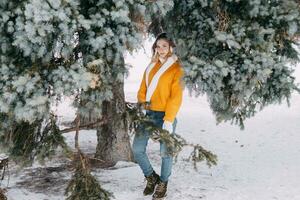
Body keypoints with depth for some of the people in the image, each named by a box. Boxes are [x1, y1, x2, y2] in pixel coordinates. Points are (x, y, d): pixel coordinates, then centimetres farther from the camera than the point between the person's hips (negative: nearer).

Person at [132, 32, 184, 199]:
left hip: (165, 116, -5)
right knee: (137, 149, 1)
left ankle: (163, 184, 21)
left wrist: (169, 120, -17)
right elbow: (142, 90, 14)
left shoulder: (176, 69, -4)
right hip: (148, 115, 5)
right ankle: (152, 177, 23)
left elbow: (176, 97, -10)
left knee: (165, 152, 3)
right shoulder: (151, 67, 14)